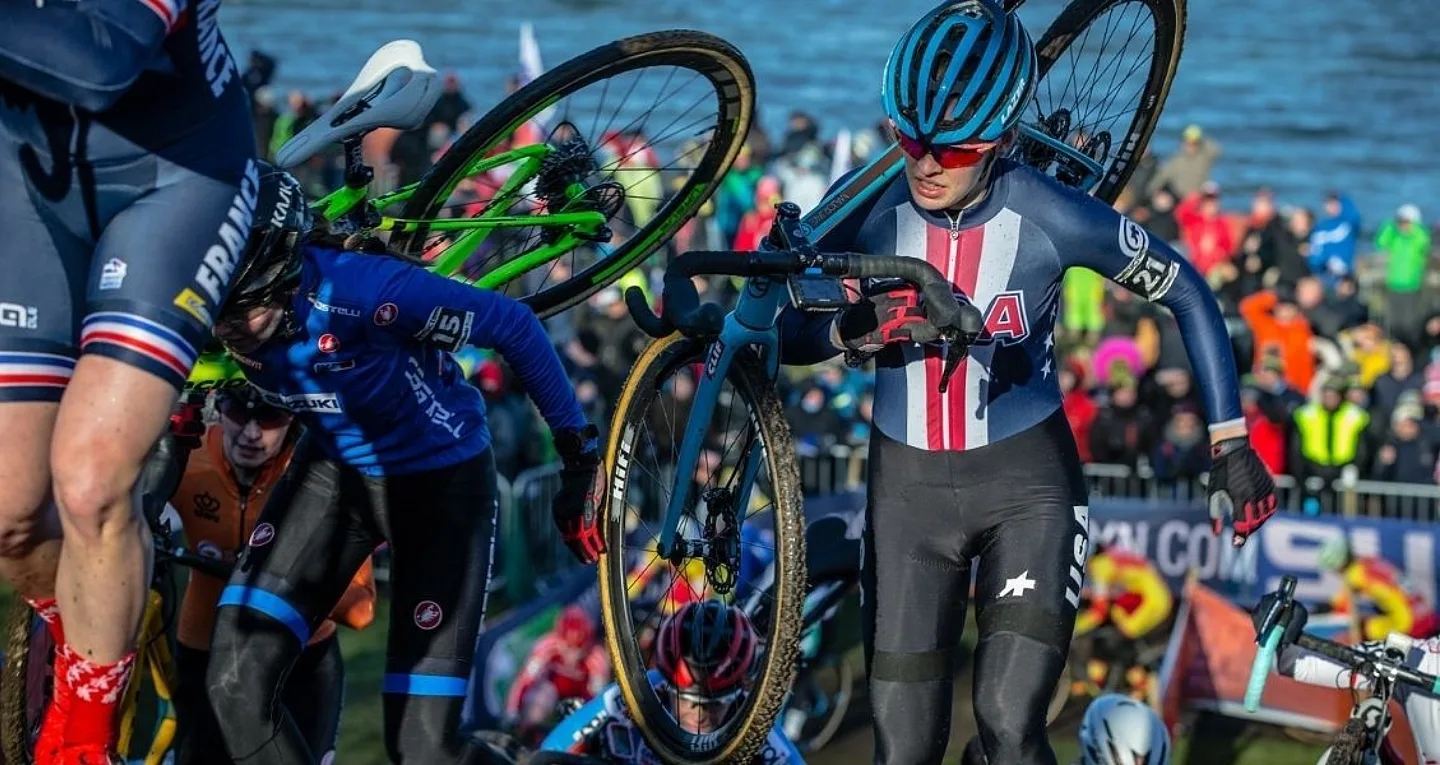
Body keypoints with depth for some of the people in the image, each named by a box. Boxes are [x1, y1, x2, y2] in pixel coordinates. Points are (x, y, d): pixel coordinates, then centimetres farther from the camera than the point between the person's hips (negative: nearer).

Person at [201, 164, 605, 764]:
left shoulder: (362, 289, -35)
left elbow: (513, 325, -21)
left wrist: (579, 453, -14)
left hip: (440, 478, -4)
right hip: (335, 470, 4)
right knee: (238, 685, -18)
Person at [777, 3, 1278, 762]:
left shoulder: (1052, 218, -18)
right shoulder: (873, 210, -12)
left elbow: (1187, 294, -4)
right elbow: (786, 334, -6)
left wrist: (1231, 445, -5)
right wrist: (851, 329, -28)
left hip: (1026, 479, -2)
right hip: (908, 482, 2)